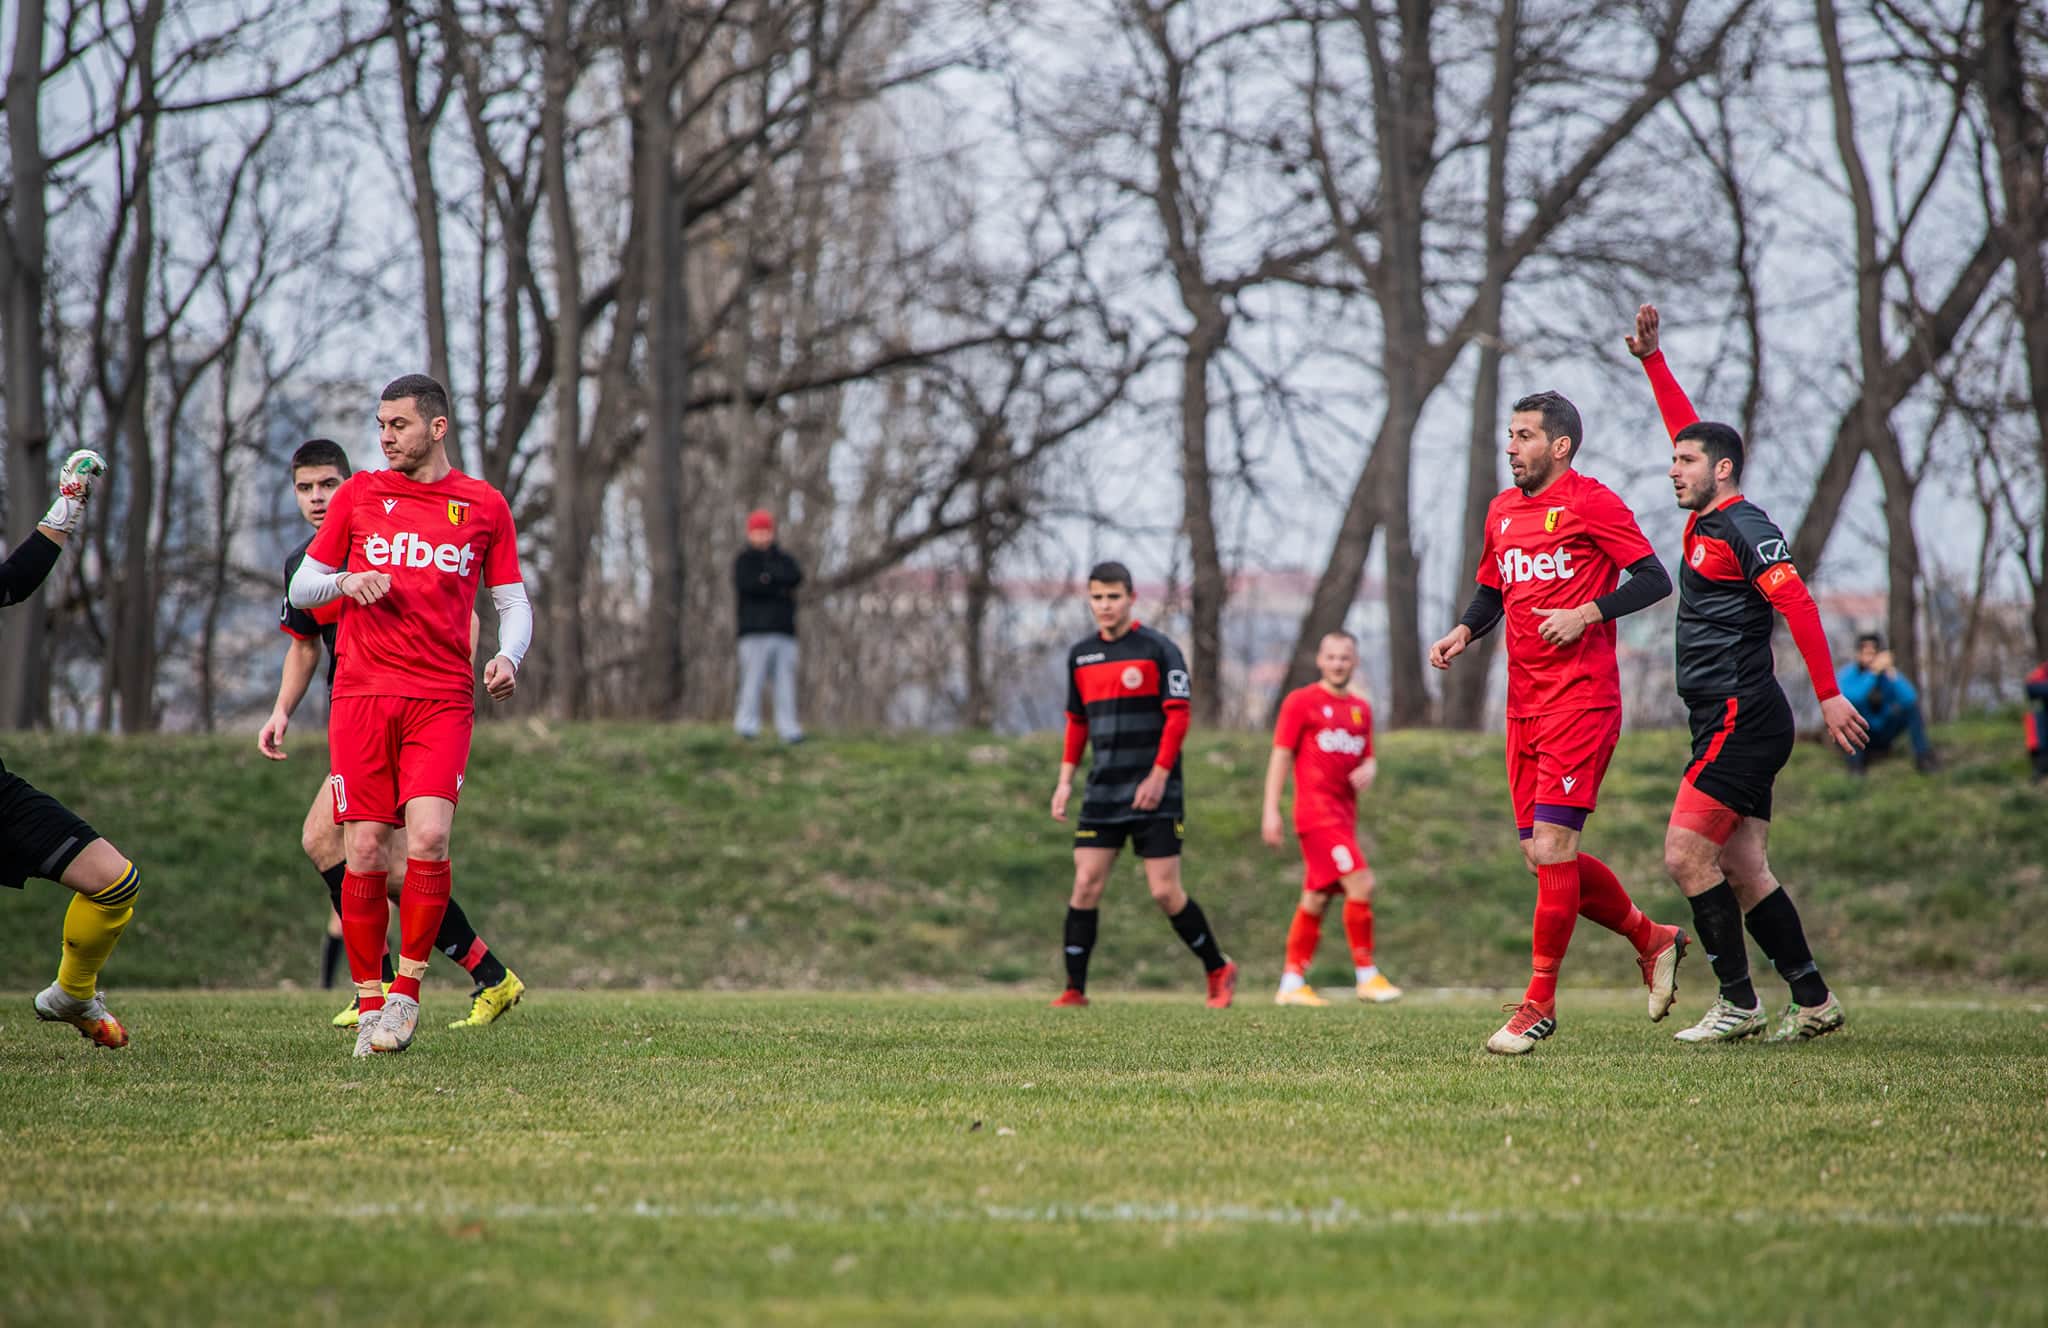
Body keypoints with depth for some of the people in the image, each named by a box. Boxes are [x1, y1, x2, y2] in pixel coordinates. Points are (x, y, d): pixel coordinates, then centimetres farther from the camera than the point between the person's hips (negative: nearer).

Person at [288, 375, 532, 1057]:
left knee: (428, 836, -17)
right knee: (365, 851, -4)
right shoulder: (358, 494, 10)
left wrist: (508, 656, -7)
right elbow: (301, 587, 13)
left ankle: (407, 988, -2)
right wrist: (344, 582, -8)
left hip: (443, 700, -1)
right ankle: (369, 1002, 8)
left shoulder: (483, 505, 9)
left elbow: (512, 600, 13)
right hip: (362, 694, 1)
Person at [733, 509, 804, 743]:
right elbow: (744, 584, -11)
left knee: (786, 678, -1)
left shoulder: (783, 558, 19)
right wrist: (779, 590, -9)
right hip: (756, 628, -4)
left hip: (784, 628, 4)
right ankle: (747, 724, -7)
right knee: (753, 678, -9)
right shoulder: (744, 559, 7)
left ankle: (787, 727, -3)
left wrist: (770, 577, -12)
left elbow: (796, 577, 0)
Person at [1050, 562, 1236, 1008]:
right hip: (1101, 794, 5)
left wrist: (1159, 775, -16)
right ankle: (1075, 988, -2)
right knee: (1086, 885, -5)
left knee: (1165, 892, -6)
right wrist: (1065, 780, 12)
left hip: (1153, 793, -5)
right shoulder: (1081, 655, 11)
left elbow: (1178, 716, -8)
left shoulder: (1158, 649, -5)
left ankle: (1218, 970, 13)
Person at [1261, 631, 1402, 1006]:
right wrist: (1271, 809, -9)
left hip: (1343, 816, 7)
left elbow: (1369, 758, 23)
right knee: (1361, 883, -17)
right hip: (1317, 812, -7)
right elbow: (1281, 756, -3)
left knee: (1316, 898, 8)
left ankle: (1292, 984, 14)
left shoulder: (1361, 709, 17)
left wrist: (1369, 770, -2)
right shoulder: (1301, 702, -1)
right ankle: (1367, 975, -11)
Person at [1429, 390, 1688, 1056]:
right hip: (1524, 703, 8)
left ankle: (1539, 1003, -6)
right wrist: (1465, 631, 8)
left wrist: (1587, 613, -19)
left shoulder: (1590, 501, -6)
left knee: (1551, 846, -12)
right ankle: (1652, 939, 26)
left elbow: (1654, 579, -8)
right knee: (1544, 857, 6)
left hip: (1581, 698, -8)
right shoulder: (1502, 510, 16)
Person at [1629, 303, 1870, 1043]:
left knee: (1686, 855, -12)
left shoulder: (1744, 529, -11)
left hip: (1742, 717, -9)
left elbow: (1798, 606, -19)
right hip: (1730, 723, 9)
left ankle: (1738, 1003, -9)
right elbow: (1689, 429, 27)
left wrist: (1829, 695, -25)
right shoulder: (1705, 521, 15)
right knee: (1741, 869, 7)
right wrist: (1652, 360, 25)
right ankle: (1813, 1002, 9)